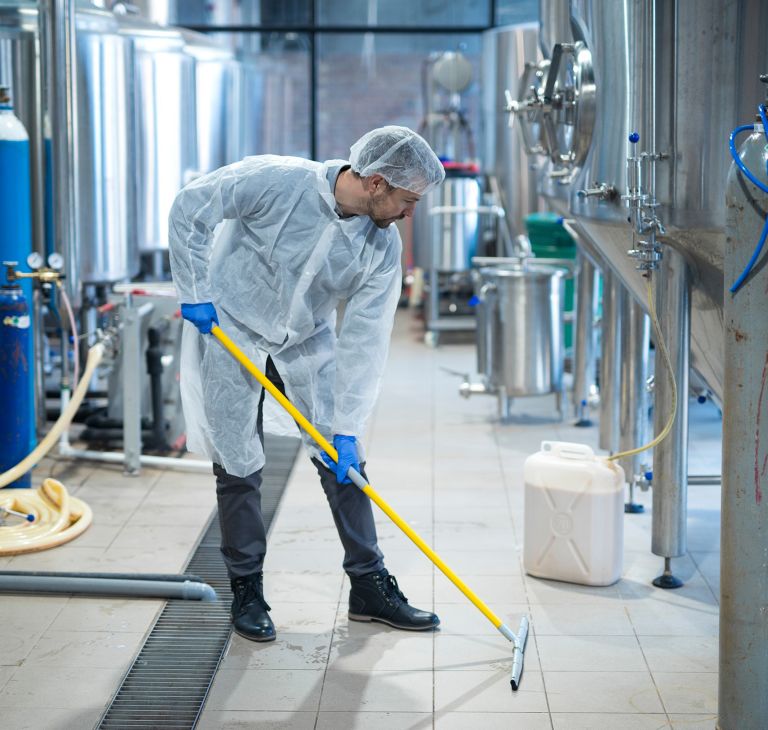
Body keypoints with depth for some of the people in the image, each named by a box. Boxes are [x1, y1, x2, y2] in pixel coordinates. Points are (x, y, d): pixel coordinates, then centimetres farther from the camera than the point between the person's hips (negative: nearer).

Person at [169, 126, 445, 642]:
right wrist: (195, 293, -16)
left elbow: (364, 339, -15)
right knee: (238, 465, 0)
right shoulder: (276, 181, -27)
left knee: (344, 462, 3)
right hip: (230, 328, -4)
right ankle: (247, 591, 15)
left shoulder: (384, 246, -15)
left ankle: (369, 586, 15)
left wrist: (347, 428, -17)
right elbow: (189, 209, -17)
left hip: (308, 341, 4)